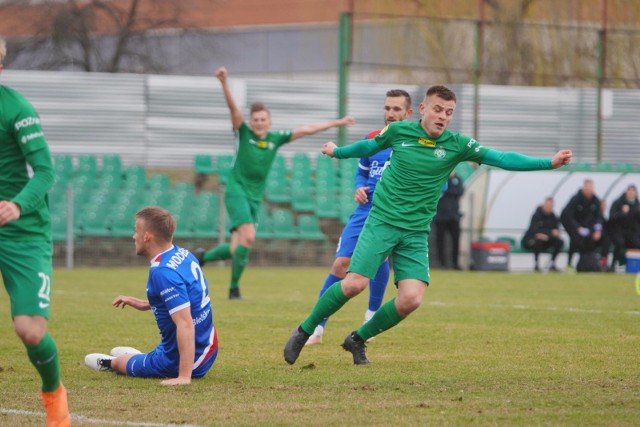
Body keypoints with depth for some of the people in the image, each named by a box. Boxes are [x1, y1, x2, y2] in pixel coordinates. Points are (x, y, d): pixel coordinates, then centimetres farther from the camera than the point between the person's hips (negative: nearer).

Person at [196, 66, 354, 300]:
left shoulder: (276, 138, 8)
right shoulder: (243, 133, -3)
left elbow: (306, 130, 12)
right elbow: (232, 106, -16)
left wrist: (336, 123, 14)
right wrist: (224, 82, -31)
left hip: (255, 198, 5)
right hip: (237, 191, -5)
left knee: (236, 248, 3)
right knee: (248, 237, -22)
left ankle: (202, 256, 30)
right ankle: (234, 288, -13)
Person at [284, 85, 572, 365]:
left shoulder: (456, 145, -2)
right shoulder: (399, 131, -2)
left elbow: (502, 159, -8)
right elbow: (370, 146, 20)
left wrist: (549, 163, -17)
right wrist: (338, 152, 34)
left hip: (416, 234, 2)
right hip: (382, 222, -2)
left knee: (411, 299, -14)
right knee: (355, 283, -18)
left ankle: (358, 339, 10)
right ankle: (304, 331, 3)